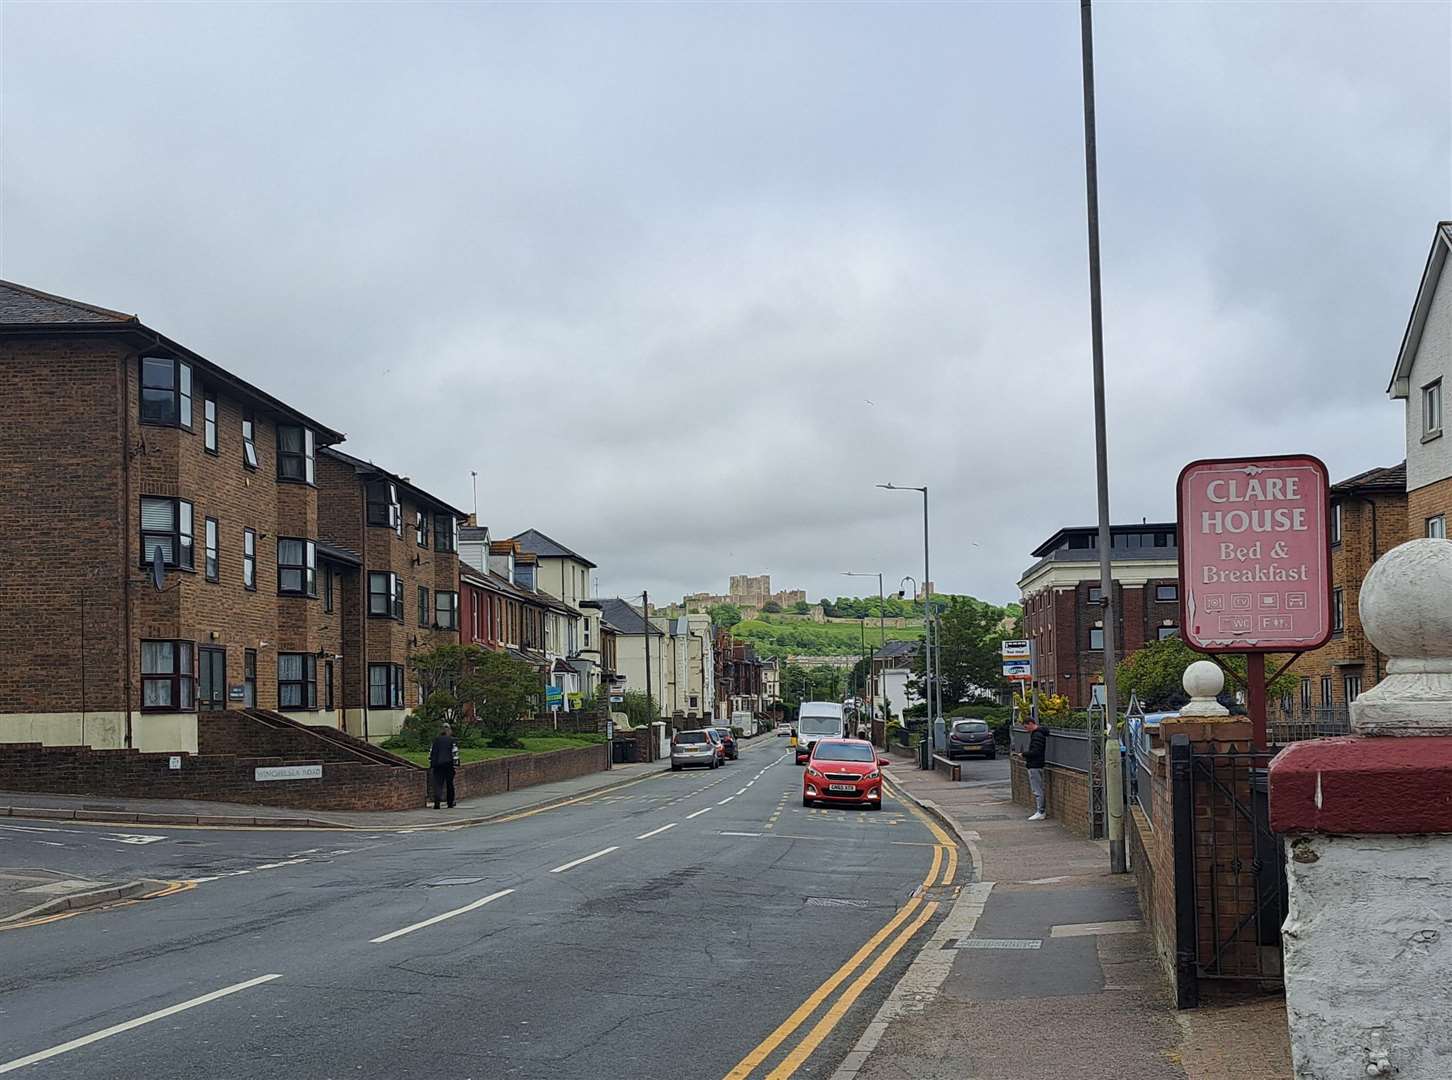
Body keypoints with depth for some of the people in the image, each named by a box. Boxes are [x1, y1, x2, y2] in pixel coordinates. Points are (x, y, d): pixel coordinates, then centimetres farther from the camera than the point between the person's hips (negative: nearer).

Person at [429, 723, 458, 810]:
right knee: (450, 784, 11)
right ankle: (450, 804, 17)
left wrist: (430, 764, 17)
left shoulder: (436, 740, 11)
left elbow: (431, 752, 12)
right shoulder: (452, 740, 1)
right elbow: (455, 753, -5)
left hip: (437, 764, 2)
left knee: (437, 784, -2)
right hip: (448, 764, -2)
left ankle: (436, 803, -19)